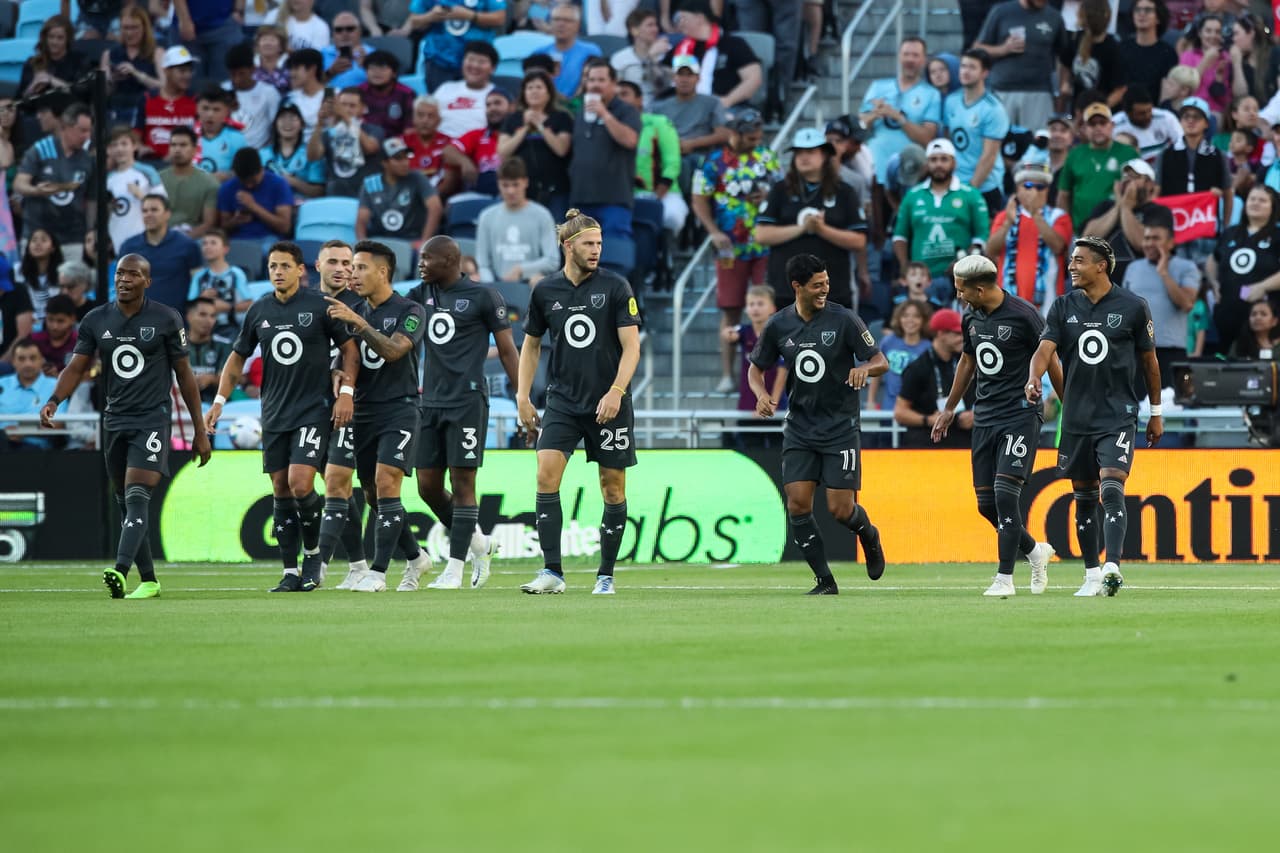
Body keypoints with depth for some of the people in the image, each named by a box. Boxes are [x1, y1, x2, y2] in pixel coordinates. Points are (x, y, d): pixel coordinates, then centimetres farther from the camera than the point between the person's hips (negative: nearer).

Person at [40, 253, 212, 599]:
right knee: (125, 503, 7)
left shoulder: (166, 320, -2)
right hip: (115, 420, 5)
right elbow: (77, 367, 5)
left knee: (137, 498, -19)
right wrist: (54, 401, -16)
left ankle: (121, 571, -33)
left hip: (152, 418, -5)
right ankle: (148, 581, 16)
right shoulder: (96, 321, 6)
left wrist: (200, 431, 4)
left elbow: (184, 374, 3)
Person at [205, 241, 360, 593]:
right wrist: (219, 401, 6)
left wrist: (346, 392, -8)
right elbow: (238, 357, 14)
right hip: (274, 414, 5)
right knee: (281, 490, 3)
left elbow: (349, 348, 1)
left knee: (300, 484, -17)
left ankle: (313, 553, 5)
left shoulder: (320, 306, -6)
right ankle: (291, 572, 9)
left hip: (314, 409, -5)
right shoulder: (259, 311, 6)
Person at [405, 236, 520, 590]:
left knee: (462, 483, -4)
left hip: (467, 402, -7)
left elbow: (507, 350, -1)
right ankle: (478, 544, 23)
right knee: (428, 486, 5)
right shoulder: (421, 295, 14)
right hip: (431, 402, 7)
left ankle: (454, 569, -1)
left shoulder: (482, 297, -3)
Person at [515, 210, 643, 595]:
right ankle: (552, 572, -12)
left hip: (608, 405, -2)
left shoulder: (615, 286, -4)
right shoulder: (545, 291, 4)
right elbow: (531, 344, 16)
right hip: (562, 400, 2)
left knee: (613, 487, 2)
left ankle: (606, 575, 14)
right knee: (546, 476, -14)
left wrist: (616, 392, -17)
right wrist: (523, 397, 9)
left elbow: (631, 346, -6)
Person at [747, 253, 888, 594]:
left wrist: (864, 368, -27)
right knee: (797, 504, -9)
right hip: (799, 428, 3)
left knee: (841, 509, -6)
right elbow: (756, 368, 13)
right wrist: (761, 394, -8)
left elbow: (881, 362, -3)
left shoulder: (844, 320, -8)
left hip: (841, 428, -3)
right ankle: (824, 580, 3)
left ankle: (868, 536, 30)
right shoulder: (778, 326, 0)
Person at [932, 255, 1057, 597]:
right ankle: (1035, 551, 26)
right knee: (986, 502, 4)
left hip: (1020, 414, -7)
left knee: (1005, 492, -16)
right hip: (985, 415, 7)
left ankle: (1005, 577, -11)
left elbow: (1049, 362, -4)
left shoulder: (1024, 315, -12)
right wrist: (950, 408, 30)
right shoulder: (971, 317, 9)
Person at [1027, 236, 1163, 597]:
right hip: (1076, 416, 4)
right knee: (1084, 497, 9)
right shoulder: (1064, 307, 6)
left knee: (1111, 490, -19)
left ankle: (1112, 568, -28)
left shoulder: (1132, 307, -1)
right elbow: (1045, 348, -8)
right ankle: (1092, 575, 18)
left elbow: (1149, 360, 8)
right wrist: (1033, 378, -29)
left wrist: (1156, 413, 11)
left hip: (1118, 415, -4)